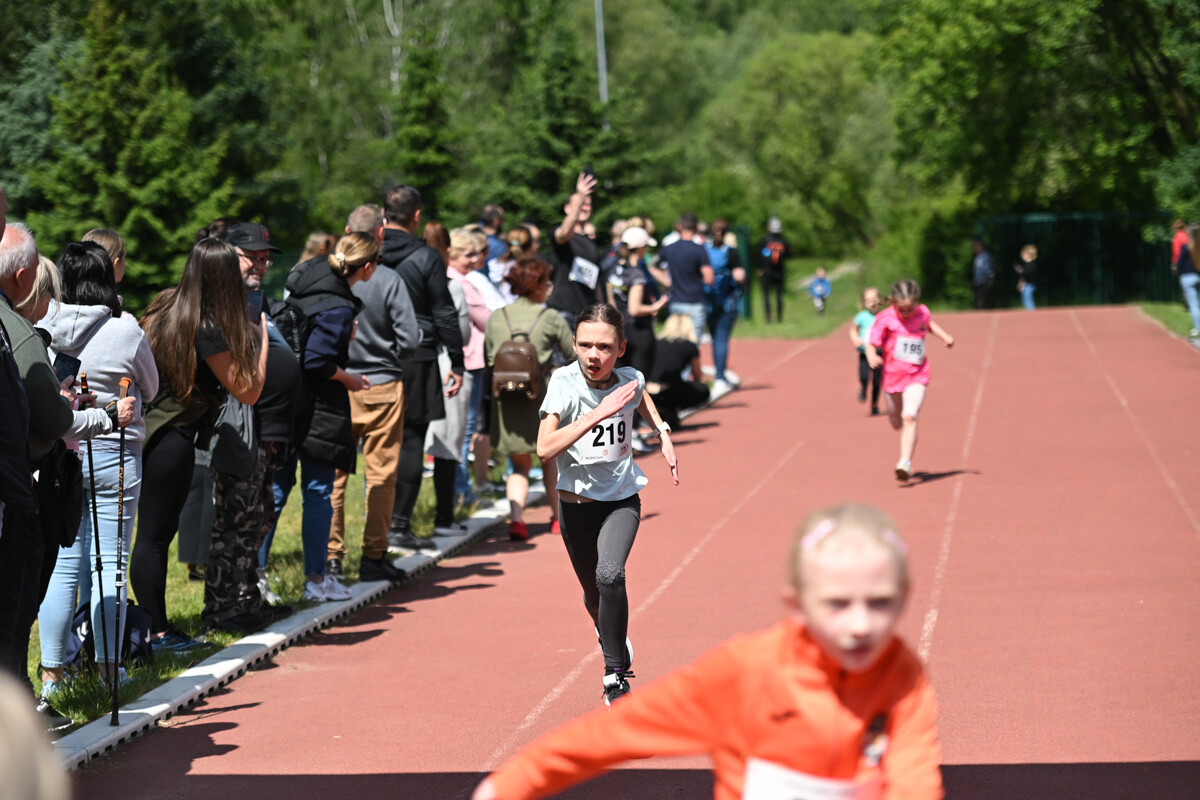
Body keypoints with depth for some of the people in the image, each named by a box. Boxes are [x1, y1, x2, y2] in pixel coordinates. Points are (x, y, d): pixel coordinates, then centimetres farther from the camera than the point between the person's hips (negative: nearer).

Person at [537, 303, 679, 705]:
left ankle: (616, 673, -11)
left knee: (610, 575, -26)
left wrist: (663, 433, 6)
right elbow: (545, 449, -33)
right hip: (577, 503, 0)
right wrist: (598, 413, -37)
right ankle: (615, 641, 51)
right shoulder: (565, 382, -20)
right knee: (594, 595, 16)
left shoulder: (631, 380, -10)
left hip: (622, 501, 0)